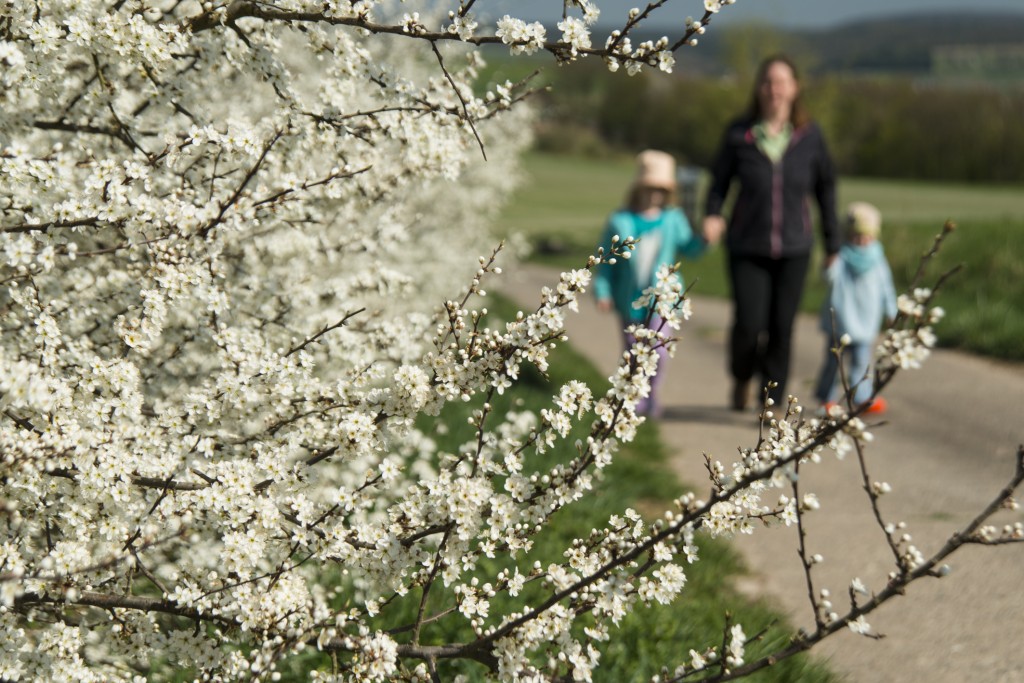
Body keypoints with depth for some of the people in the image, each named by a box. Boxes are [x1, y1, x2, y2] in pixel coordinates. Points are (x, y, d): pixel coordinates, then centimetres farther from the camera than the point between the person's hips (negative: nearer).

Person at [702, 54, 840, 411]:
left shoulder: (809, 136, -1)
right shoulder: (739, 134, -4)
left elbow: (826, 188, 9)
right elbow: (720, 180, 6)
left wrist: (832, 243, 11)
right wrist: (713, 214, -14)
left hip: (794, 249, 1)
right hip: (747, 247, -1)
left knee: (781, 327, 1)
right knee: (749, 325, -7)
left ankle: (773, 403, 15)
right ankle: (741, 378, 25)